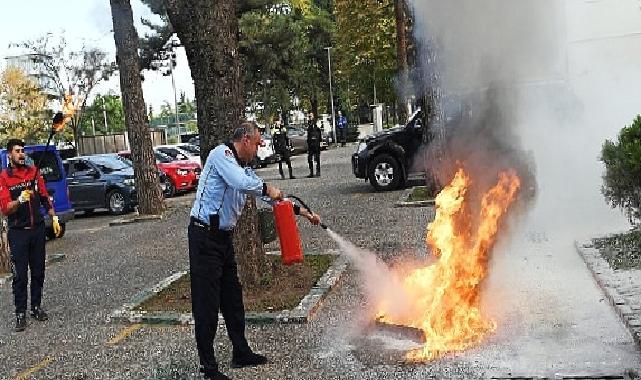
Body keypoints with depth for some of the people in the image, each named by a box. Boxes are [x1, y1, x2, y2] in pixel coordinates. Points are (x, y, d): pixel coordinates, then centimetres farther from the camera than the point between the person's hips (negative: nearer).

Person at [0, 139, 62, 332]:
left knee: (38, 271, 10)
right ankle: (20, 314, 6)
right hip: (18, 232, -4)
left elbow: (45, 197, 12)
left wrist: (54, 218, 7)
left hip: (37, 229, 4)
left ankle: (36, 307, 22)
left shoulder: (33, 171, 6)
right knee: (20, 275, -1)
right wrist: (19, 200, -32)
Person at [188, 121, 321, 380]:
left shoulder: (244, 169, 16)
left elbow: (270, 195, 24)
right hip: (204, 235, -9)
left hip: (224, 237, 9)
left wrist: (303, 212, 24)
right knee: (206, 303, -3)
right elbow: (240, 182, -28)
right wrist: (266, 188, -9)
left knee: (232, 298, 16)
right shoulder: (221, 153, -10)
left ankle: (241, 353, 30)